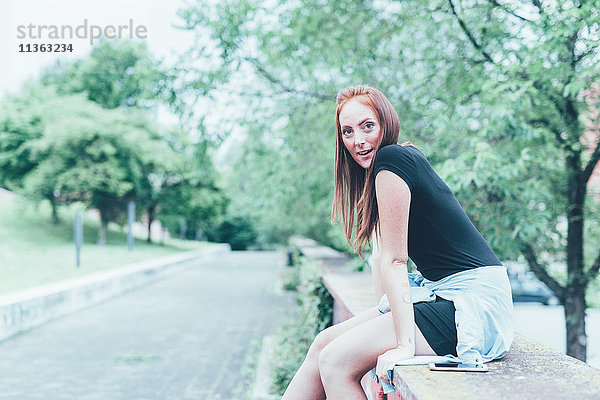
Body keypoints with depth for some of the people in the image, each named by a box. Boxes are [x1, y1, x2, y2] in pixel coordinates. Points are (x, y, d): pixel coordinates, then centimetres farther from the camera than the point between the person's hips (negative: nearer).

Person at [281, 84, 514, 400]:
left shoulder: (391, 158, -14)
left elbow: (394, 259, -18)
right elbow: (380, 256, 16)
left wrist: (404, 345, -18)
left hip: (472, 300, -10)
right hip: (440, 292, 10)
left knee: (335, 361, -17)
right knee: (324, 344, 4)